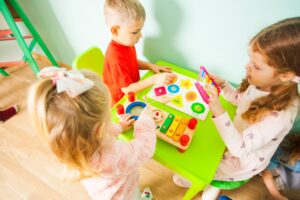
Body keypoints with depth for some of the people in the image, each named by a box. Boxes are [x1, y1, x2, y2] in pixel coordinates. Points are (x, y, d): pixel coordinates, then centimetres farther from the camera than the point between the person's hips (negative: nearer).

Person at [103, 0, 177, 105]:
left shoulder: (126, 43, -2)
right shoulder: (116, 57, -29)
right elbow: (127, 89, -27)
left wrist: (151, 66, 2)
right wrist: (153, 79, -34)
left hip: (133, 92, 8)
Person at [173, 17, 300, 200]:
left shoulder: (278, 115, -39)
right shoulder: (263, 84, -17)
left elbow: (239, 149, -38)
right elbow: (239, 98, 4)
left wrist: (218, 111, -50)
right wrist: (223, 84, -14)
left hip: (243, 161, -6)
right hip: (237, 138, 6)